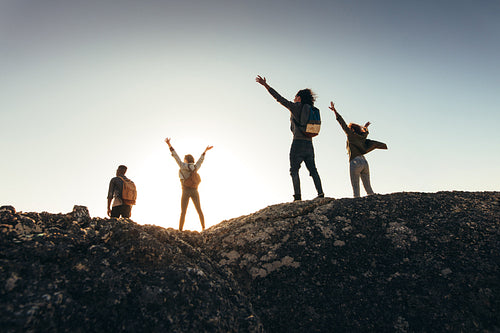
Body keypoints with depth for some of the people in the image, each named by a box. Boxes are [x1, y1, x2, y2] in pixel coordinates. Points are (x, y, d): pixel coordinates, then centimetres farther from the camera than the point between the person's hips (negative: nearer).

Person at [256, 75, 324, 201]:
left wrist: (265, 84, 3)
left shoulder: (296, 107, 1)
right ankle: (320, 193, 1)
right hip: (309, 144, 6)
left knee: (294, 170, -5)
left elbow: (279, 98, -1)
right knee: (313, 170, 9)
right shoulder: (311, 111, 18)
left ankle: (297, 196, -15)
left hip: (298, 143, -6)